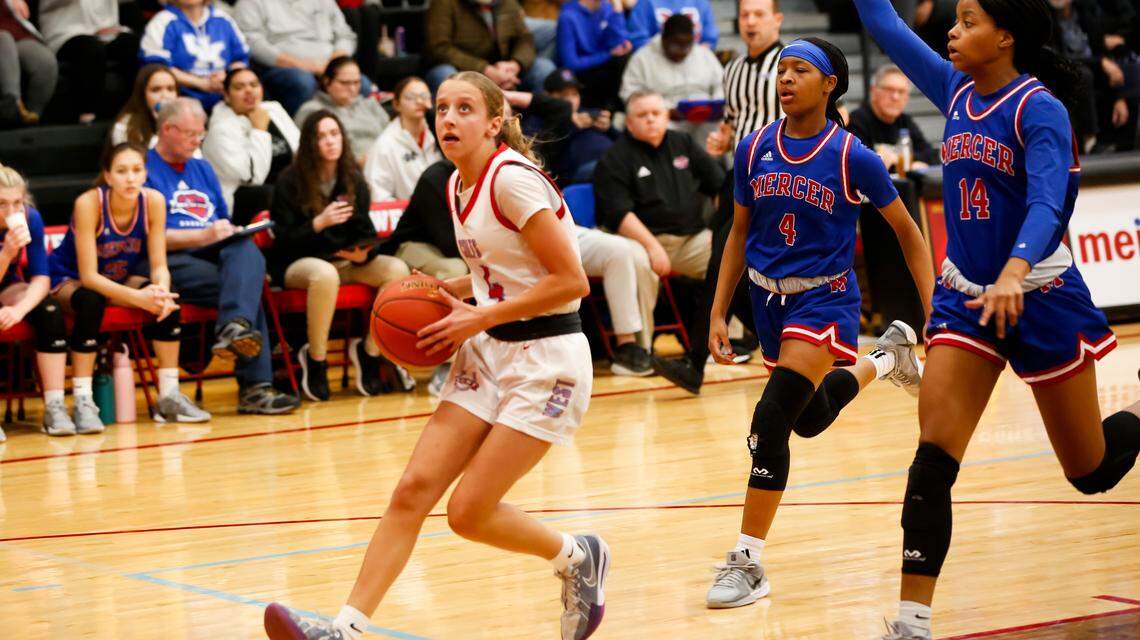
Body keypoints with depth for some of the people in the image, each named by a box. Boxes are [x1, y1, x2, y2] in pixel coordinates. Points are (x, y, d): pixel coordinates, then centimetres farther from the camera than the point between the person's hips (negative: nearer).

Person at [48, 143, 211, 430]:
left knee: (167, 299, -23)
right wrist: (137, 297, -41)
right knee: (90, 301, -37)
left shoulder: (153, 201, -17)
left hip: (121, 279, 4)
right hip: (69, 280, -4)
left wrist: (161, 291, -36)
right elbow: (89, 276, -29)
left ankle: (169, 397, -13)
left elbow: (159, 266, -13)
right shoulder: (89, 203, -28)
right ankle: (83, 403, -31)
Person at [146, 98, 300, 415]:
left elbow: (225, 228, 30)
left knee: (246, 247, -32)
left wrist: (231, 231, 5)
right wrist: (203, 236, -16)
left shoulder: (202, 169, 28)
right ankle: (254, 386, -36)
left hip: (214, 256, 6)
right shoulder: (144, 169, 3)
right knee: (249, 288, -29)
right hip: (172, 261, -6)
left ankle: (234, 329, -53)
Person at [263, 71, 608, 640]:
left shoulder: (513, 177, -16)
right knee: (413, 490, -4)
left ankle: (578, 559, 17)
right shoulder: (458, 186, 10)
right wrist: (447, 291, 6)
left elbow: (570, 280, -19)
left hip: (546, 358, -8)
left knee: (469, 510, -8)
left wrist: (477, 318, -16)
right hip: (487, 355, 8)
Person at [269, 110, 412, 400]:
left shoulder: (353, 181, 7)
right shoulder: (290, 182, -6)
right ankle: (315, 361, -22)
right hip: (298, 264, -5)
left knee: (397, 269, -22)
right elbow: (284, 240, -9)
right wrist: (319, 223, -26)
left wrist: (363, 252, -15)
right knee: (325, 274, -41)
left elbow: (365, 230, 9)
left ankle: (370, 351, -10)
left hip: (346, 260, 5)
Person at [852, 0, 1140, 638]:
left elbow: (1048, 203, -30)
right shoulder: (957, 91, 3)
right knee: (933, 455, -12)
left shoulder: (1039, 108, -16)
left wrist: (1015, 273, -47)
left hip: (1040, 296, -5)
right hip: (964, 296, 5)